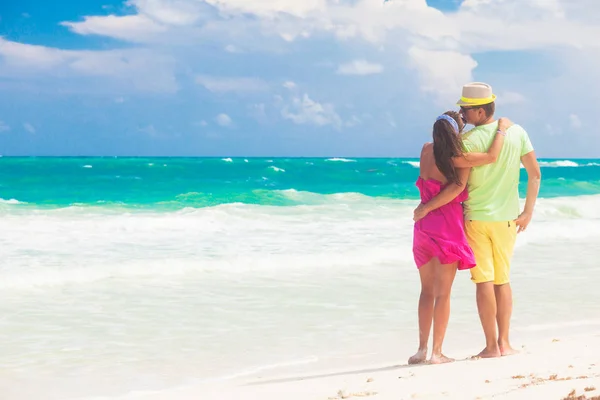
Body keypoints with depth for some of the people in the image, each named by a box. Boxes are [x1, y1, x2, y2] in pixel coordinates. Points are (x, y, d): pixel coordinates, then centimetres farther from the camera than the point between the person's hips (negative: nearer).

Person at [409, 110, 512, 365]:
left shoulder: (427, 150, 3)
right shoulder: (457, 158, -14)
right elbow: (492, 156, -17)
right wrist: (502, 127, -3)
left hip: (424, 226, 6)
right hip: (447, 227, -6)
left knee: (427, 290, 14)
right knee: (443, 293, 0)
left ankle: (422, 349, 13)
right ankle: (437, 352, 0)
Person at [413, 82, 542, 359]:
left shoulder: (470, 140, -15)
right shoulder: (517, 133, 1)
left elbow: (458, 185, -19)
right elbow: (535, 173, 2)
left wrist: (427, 207, -9)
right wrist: (527, 212, 10)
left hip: (477, 217, -4)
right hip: (507, 218, 5)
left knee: (484, 281, 1)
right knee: (502, 280, 14)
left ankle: (491, 346, 1)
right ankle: (504, 343, 13)